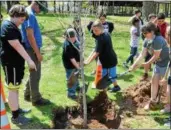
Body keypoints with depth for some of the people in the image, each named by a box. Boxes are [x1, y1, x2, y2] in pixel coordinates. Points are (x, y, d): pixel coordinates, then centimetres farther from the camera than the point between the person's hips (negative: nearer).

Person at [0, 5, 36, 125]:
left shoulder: (11, 25, 14)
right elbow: (17, 46, -25)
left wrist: (26, 60, 24)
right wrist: (29, 60, -25)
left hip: (16, 61, 10)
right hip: (11, 63, -10)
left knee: (16, 87, 19)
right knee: (13, 88, -3)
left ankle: (17, 108, 32)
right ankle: (15, 116, 7)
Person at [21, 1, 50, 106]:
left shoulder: (30, 14, 14)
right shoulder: (29, 15, -18)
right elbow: (30, 36, -23)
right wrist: (37, 52, -21)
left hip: (33, 49, 10)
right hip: (32, 49, -10)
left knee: (35, 73, 19)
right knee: (35, 74, 0)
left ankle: (28, 94, 30)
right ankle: (36, 99, 12)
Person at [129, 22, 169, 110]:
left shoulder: (158, 40, -32)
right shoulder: (147, 41, -5)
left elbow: (156, 56, -25)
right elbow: (142, 55, -5)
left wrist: (147, 64, -10)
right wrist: (134, 65, -12)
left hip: (166, 63, -9)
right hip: (158, 63, 9)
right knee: (154, 81, 14)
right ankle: (152, 100, 30)